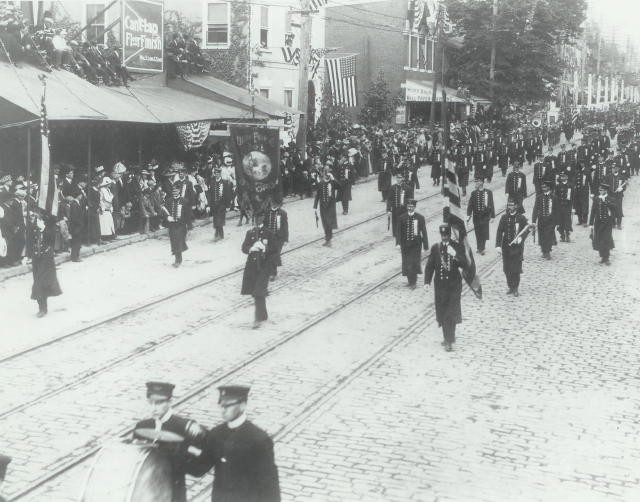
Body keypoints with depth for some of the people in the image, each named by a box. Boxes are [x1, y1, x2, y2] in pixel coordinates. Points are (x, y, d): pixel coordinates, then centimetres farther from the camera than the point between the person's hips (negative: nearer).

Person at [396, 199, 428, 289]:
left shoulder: (420, 218, -3)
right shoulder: (402, 218, -1)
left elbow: (424, 232, -1)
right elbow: (398, 232, -1)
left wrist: (426, 246, -2)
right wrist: (398, 243, -12)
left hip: (416, 244, -1)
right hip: (405, 244, 1)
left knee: (415, 262, -3)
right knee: (407, 263, 4)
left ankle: (413, 282, 12)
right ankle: (410, 281, 23)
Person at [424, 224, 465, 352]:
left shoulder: (457, 247, -3)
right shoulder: (435, 248, 3)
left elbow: (465, 264, -12)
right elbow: (429, 266, 4)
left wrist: (455, 255, -28)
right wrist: (427, 282, -7)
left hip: (454, 285, -3)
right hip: (440, 285, 3)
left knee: (451, 314, -6)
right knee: (442, 313, 9)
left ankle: (449, 341, -2)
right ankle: (448, 338, 25)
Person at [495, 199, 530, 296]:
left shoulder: (521, 218, -2)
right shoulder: (504, 217, 4)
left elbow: (527, 230, 4)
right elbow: (499, 232, 1)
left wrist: (521, 237, -17)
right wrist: (498, 245, -8)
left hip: (517, 247, -3)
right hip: (506, 246, 3)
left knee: (516, 269, -4)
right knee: (506, 269, 7)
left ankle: (515, 289, 9)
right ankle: (510, 287, 22)